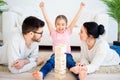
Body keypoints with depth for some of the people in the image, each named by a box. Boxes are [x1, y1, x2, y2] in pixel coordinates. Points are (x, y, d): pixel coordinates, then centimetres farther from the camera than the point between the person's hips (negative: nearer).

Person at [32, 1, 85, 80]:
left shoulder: (67, 32, 12)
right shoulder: (53, 32, 10)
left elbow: (75, 19, 6)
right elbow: (47, 20, 1)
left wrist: (81, 8, 3)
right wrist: (43, 8, -6)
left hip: (67, 54, 1)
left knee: (71, 63, -32)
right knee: (50, 62, -34)